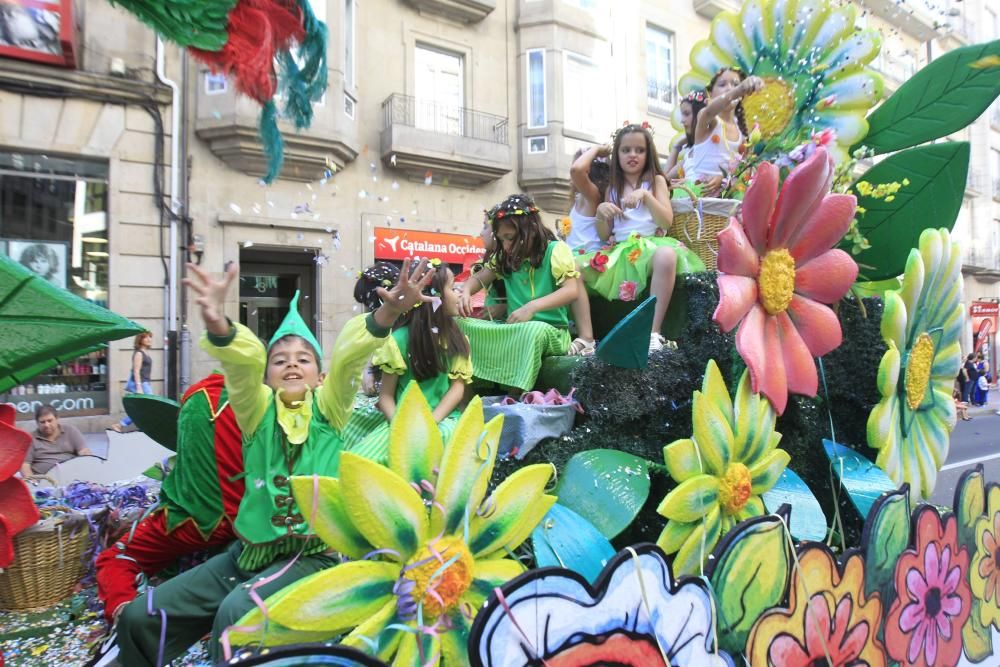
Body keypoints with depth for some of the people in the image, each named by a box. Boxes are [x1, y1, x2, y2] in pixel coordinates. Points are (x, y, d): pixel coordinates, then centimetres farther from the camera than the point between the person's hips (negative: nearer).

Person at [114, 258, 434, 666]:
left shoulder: (328, 410, -1)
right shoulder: (258, 411, 2)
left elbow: (350, 356, -19)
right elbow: (241, 364, -19)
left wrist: (387, 313, -37)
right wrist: (218, 326, -39)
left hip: (311, 555, -3)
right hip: (250, 551, 4)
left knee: (236, 612, -29)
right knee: (140, 617, 2)